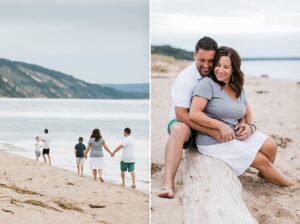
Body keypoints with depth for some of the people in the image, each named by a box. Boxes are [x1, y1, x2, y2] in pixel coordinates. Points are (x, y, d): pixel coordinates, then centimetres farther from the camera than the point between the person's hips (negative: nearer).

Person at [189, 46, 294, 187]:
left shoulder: (238, 89, 9)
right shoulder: (207, 84, -14)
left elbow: (248, 115, 19)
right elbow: (194, 114, -22)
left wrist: (250, 127, -5)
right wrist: (221, 126, -25)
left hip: (236, 135, 7)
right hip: (214, 142, -7)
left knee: (270, 146, -7)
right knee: (262, 160, -8)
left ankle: (264, 175, 22)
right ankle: (289, 186, 15)